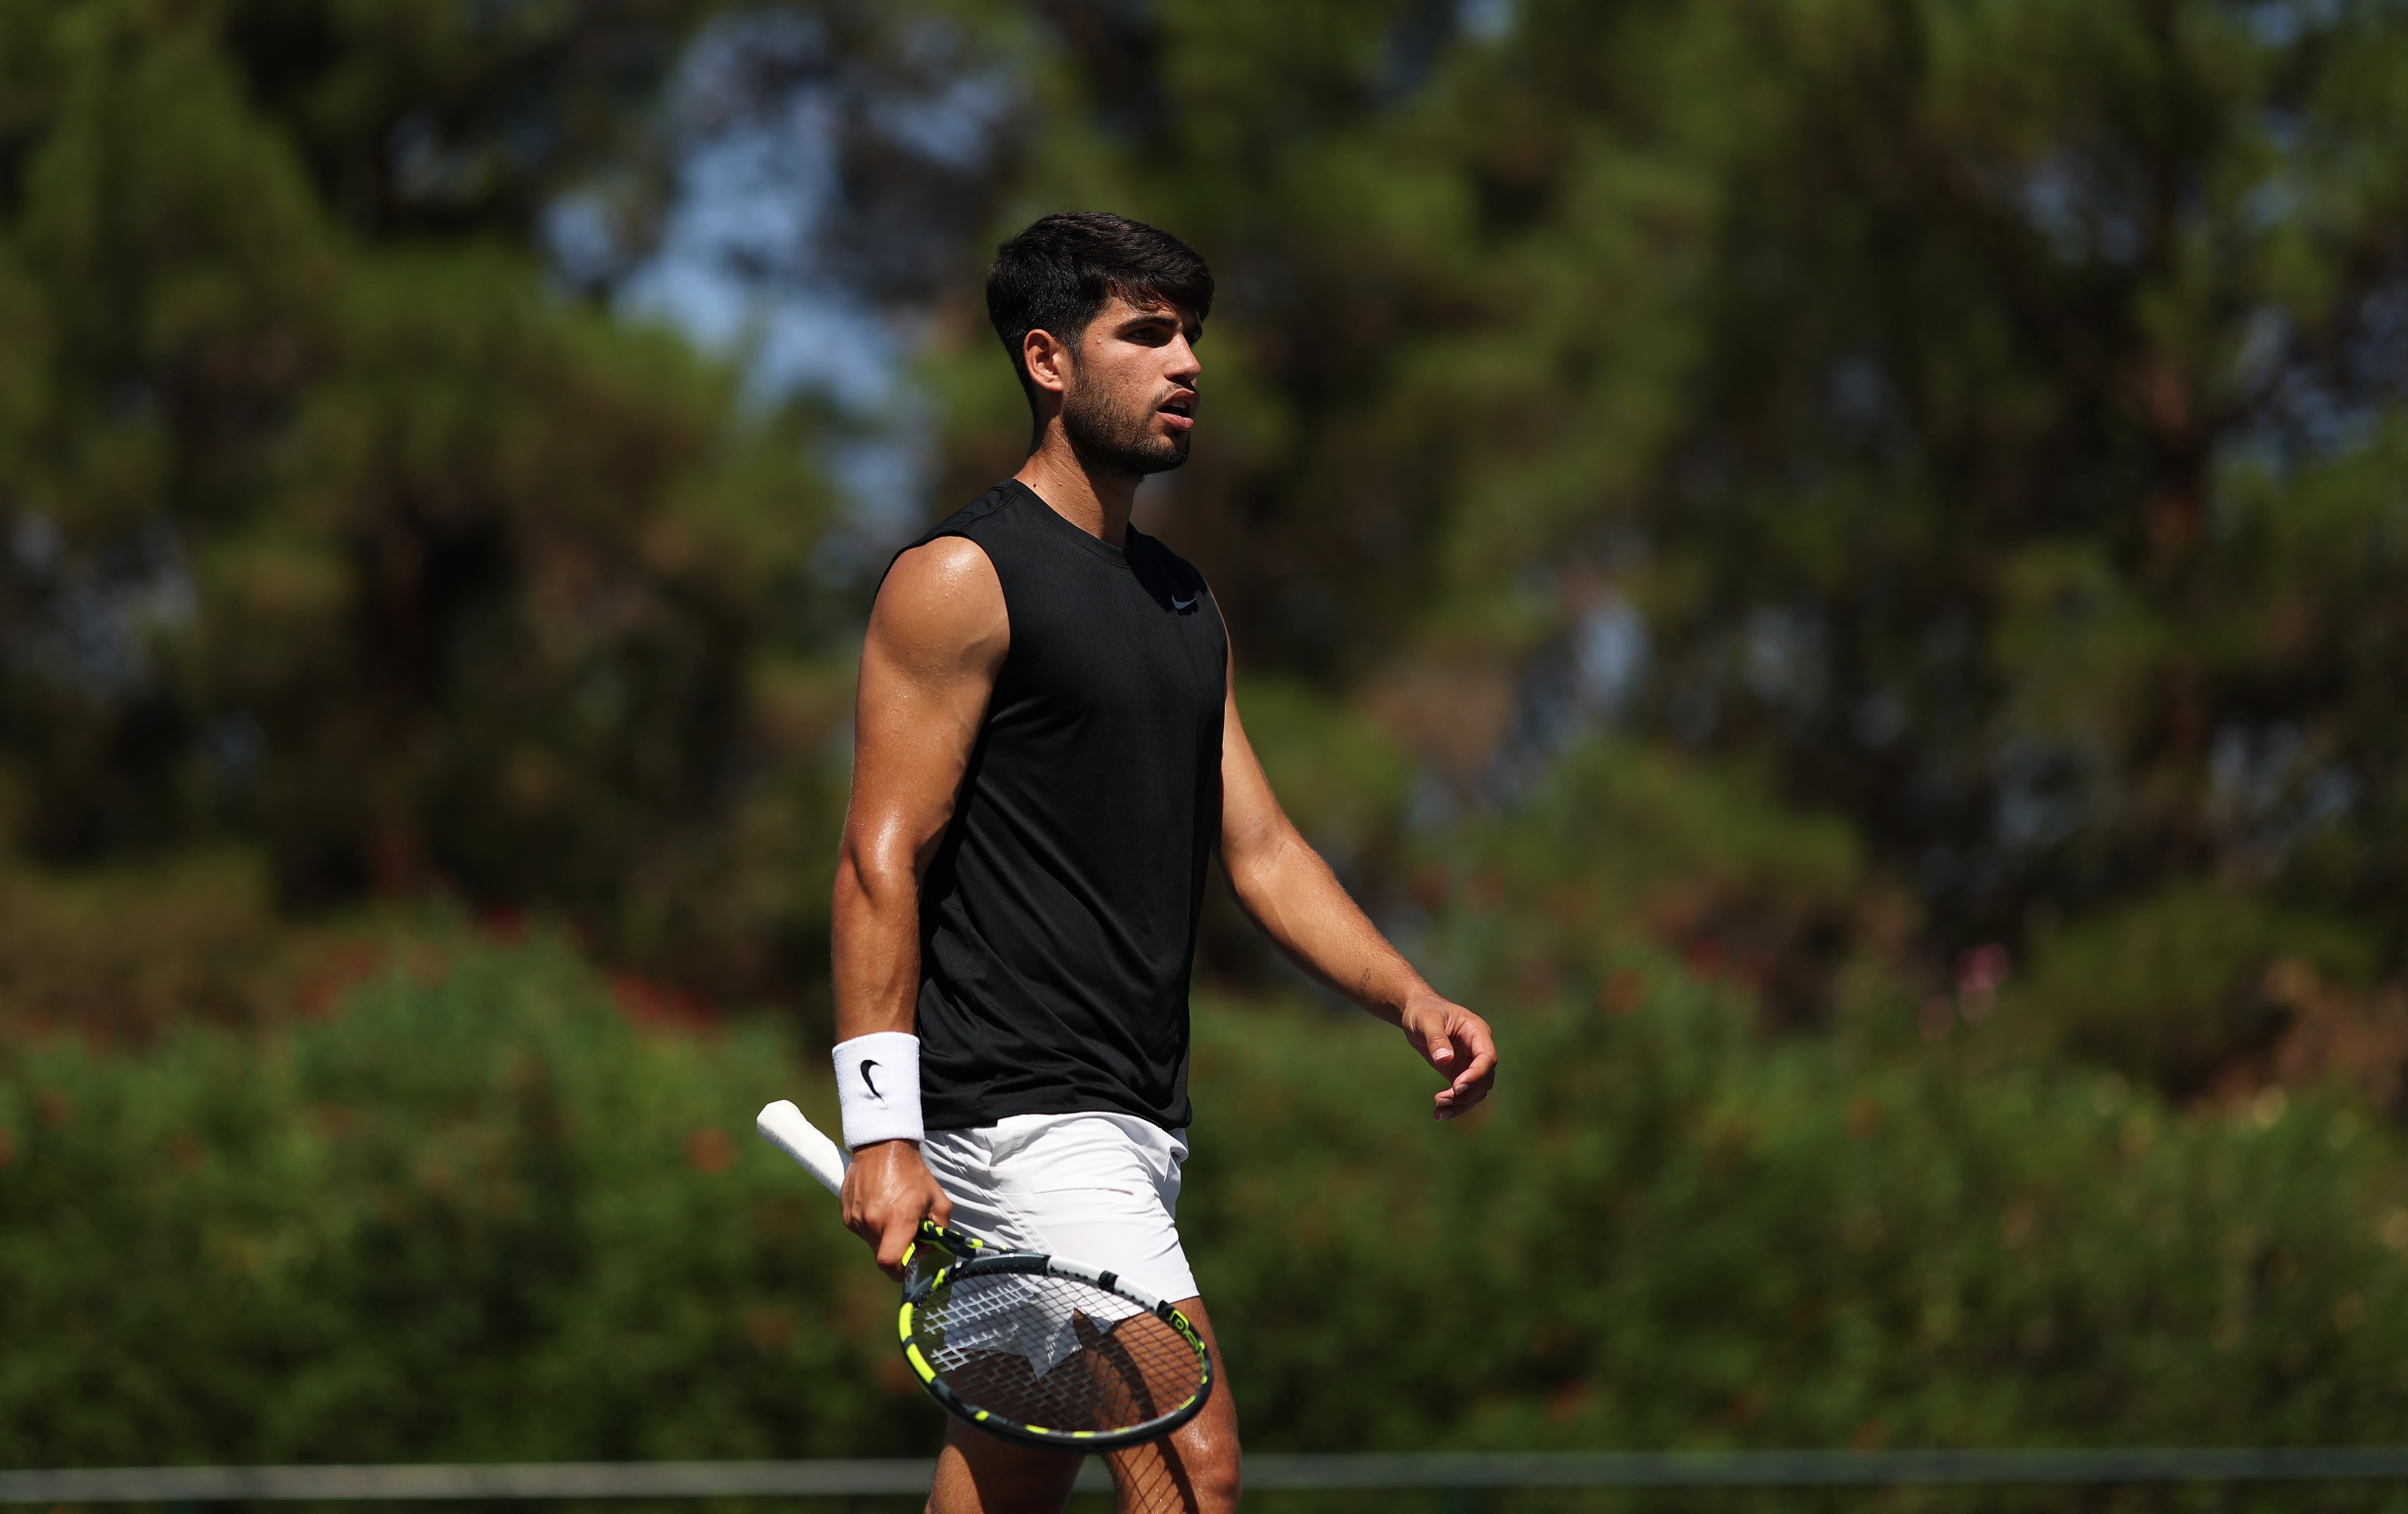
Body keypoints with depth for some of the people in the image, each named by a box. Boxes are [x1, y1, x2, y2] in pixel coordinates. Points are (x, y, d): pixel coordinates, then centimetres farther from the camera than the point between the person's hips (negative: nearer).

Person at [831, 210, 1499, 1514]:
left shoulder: (1183, 601, 19)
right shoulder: (961, 578, -7)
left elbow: (1257, 847, 19)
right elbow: (881, 863, -12)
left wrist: (1411, 999, 3)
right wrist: (882, 1133, -20)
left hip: (1138, 1120, 9)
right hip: (1015, 1105, -9)